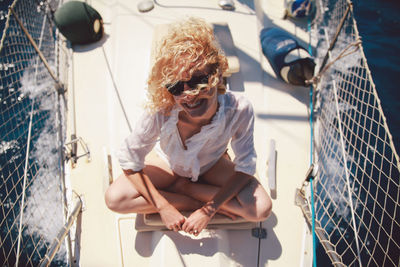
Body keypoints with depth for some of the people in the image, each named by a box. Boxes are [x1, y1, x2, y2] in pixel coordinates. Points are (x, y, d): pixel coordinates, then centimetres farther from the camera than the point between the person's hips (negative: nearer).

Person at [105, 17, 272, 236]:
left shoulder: (238, 110, -36)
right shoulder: (159, 113, -37)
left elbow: (245, 167, -21)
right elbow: (129, 161, -21)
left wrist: (209, 210, -26)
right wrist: (163, 207, -22)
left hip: (212, 166, 0)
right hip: (170, 165, 1)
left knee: (261, 209, -21)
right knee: (114, 198, -20)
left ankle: (182, 187, -5)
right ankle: (199, 200, -7)